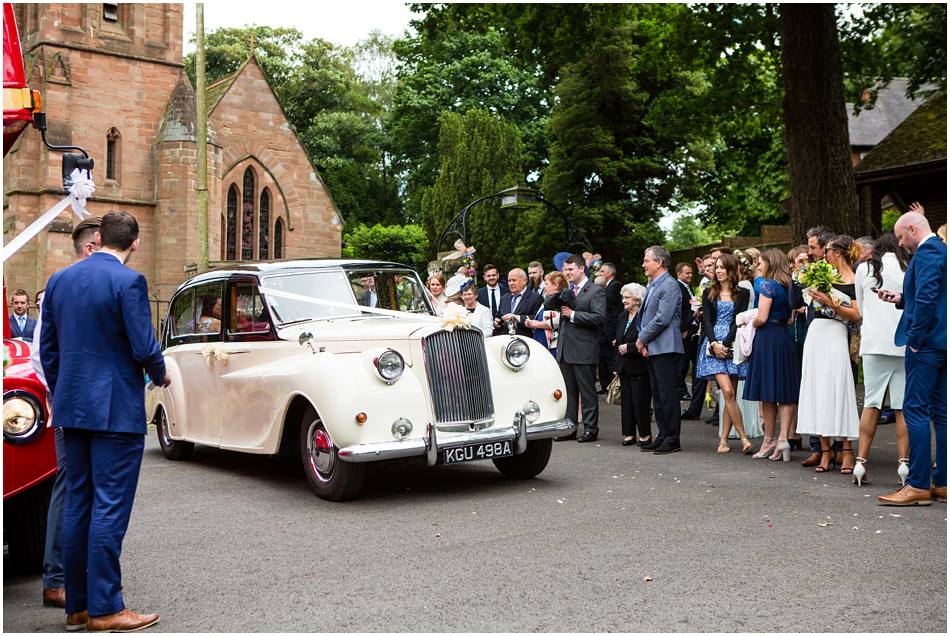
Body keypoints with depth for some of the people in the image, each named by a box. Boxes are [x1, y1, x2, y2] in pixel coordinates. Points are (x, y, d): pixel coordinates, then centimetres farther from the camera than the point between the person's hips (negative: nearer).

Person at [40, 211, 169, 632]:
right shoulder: (128, 282, -12)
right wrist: (160, 375, 4)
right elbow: (145, 348, -16)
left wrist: (62, 395, 20)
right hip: (116, 409, -7)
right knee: (110, 507, -3)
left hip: (72, 409, 7)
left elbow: (47, 349, 12)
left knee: (77, 505, 12)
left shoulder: (59, 280, 9)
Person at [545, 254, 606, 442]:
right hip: (564, 349, 7)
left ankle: (590, 428, 9)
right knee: (568, 391, 12)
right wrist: (557, 295, -5)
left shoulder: (596, 292, -6)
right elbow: (547, 305, 14)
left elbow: (598, 317, -17)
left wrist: (573, 314, -14)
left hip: (583, 350, -7)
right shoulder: (567, 291, 16)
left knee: (587, 391, 1)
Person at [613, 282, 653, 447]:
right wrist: (616, 366, 17)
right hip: (624, 366, 8)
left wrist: (628, 347, -17)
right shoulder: (622, 317, 14)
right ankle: (629, 434, 15)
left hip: (639, 367, -8)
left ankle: (644, 434, 9)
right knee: (626, 399, 9)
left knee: (640, 400, -3)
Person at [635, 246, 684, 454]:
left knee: (668, 394, -5)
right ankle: (663, 436, 21)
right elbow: (643, 313, 20)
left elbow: (662, 319, -19)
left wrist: (642, 339, -10)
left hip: (666, 349, -10)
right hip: (652, 349, 10)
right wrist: (642, 341, 5)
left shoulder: (669, 285, -12)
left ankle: (672, 440, 0)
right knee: (657, 395, 13)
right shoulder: (652, 286, 18)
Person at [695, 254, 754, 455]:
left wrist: (726, 344, -12)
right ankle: (743, 438, -9)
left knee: (730, 395, -1)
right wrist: (714, 343, -10)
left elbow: (739, 321, -1)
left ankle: (724, 440, 5)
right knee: (727, 392, -13)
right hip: (714, 345, 0)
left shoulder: (742, 293, 7)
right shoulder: (709, 293, 12)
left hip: (732, 345, 0)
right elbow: (706, 321, 4)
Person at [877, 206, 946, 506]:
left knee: (915, 410, -7)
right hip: (943, 343, 10)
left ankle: (918, 485, -6)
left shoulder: (926, 252, -12)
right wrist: (900, 298, 16)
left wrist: (915, 338, -17)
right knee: (941, 411, 11)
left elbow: (927, 297, -22)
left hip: (926, 343, -10)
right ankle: (942, 483, 16)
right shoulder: (941, 250, 18)